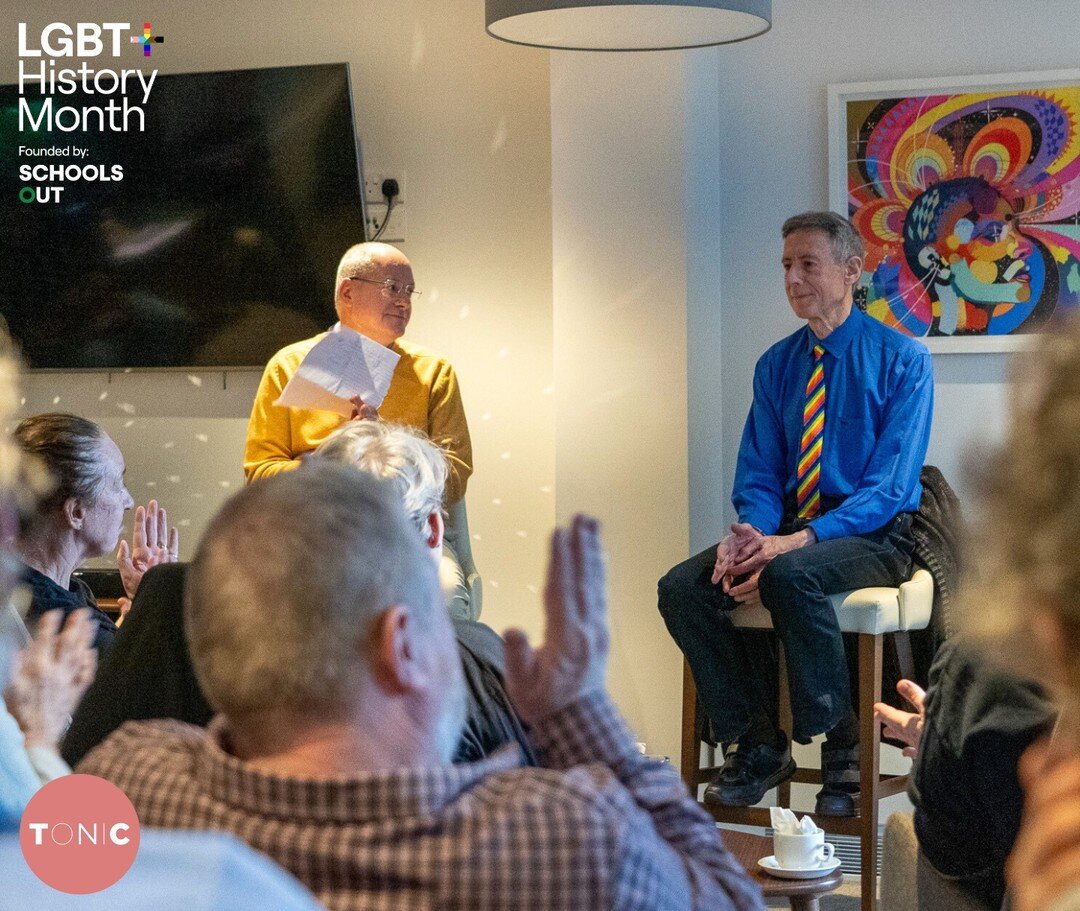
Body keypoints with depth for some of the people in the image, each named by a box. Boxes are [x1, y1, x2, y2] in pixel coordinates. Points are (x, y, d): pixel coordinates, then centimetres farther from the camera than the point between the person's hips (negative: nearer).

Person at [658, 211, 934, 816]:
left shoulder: (902, 361, -6)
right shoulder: (777, 366, 12)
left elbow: (889, 486, -14)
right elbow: (758, 474, 10)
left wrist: (799, 541, -26)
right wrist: (750, 532, -15)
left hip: (874, 534, -5)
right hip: (789, 526, 6)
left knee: (789, 577, -37)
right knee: (682, 587, -19)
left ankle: (843, 744, -18)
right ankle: (759, 743, -5)